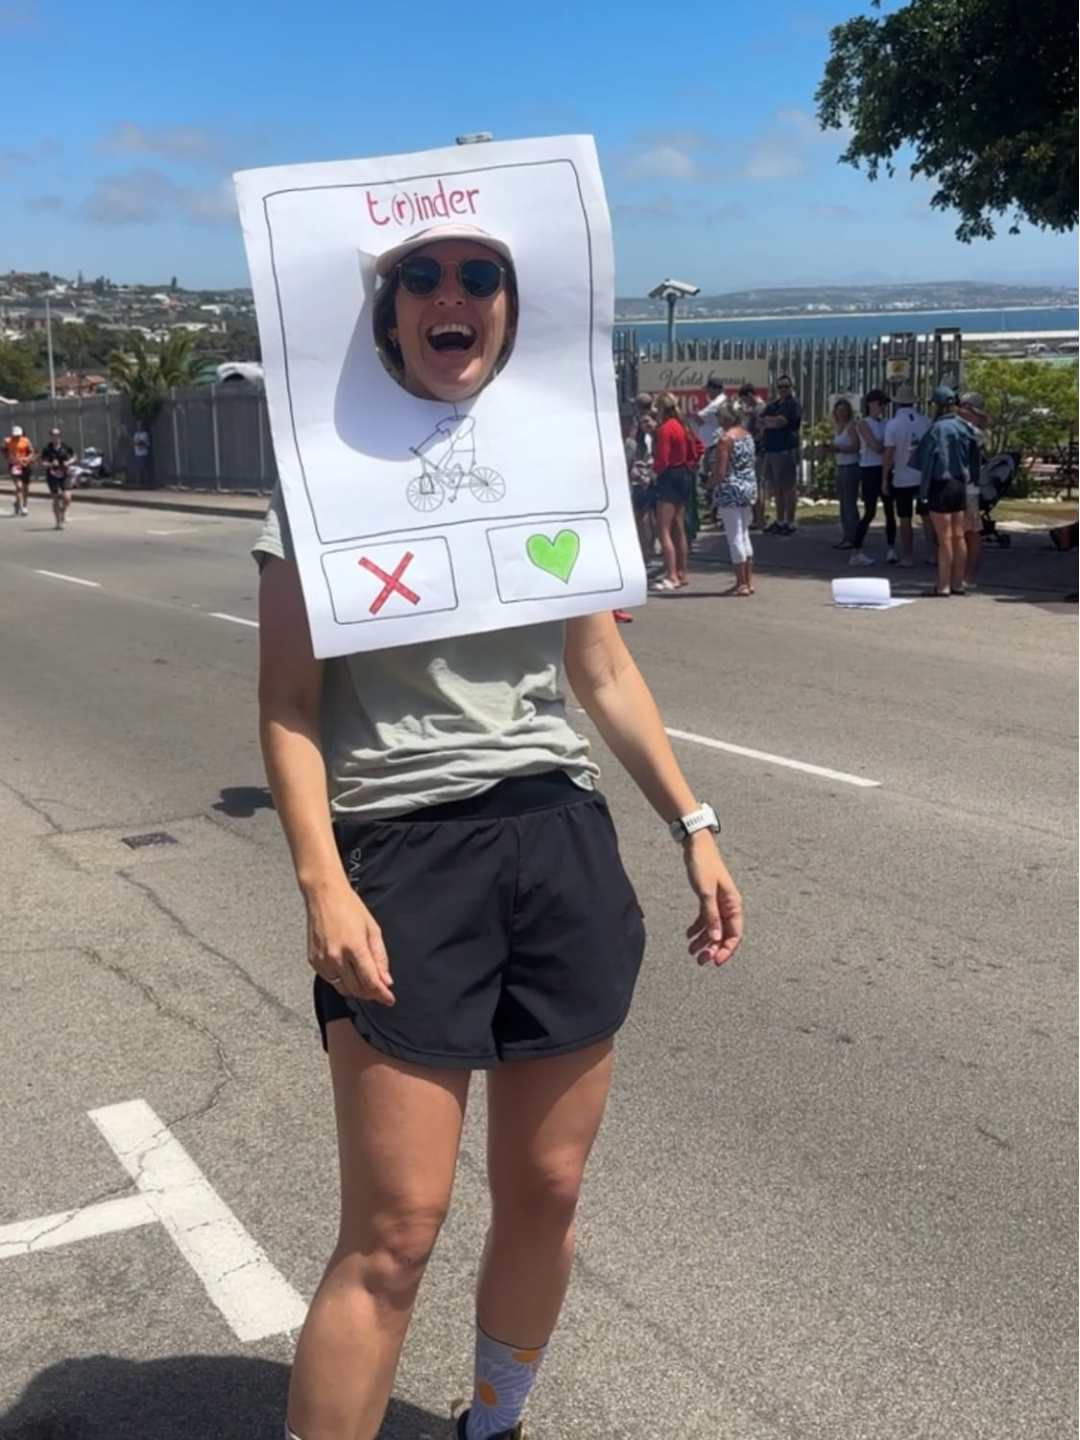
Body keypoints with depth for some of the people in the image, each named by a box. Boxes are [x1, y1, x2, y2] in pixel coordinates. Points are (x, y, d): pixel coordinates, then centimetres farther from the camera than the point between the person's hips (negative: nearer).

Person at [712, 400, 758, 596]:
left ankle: (741, 583, 0)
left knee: (734, 537, -2)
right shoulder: (747, 434, 9)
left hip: (732, 490, -8)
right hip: (750, 486, 8)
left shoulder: (726, 438, -15)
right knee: (744, 534, 16)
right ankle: (749, 581, 18)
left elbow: (720, 471, -17)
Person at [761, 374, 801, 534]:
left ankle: (790, 523, -1)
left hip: (786, 450, -8)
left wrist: (768, 420, 2)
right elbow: (761, 423, 11)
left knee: (789, 488, -4)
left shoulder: (793, 405, -5)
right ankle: (780, 521, 20)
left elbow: (780, 421, -16)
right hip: (771, 449, 8)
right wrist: (773, 421, -7)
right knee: (776, 488, 12)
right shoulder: (772, 405, 21)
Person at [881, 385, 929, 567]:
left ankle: (908, 557, 8)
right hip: (925, 476, 3)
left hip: (903, 478, -3)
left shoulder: (893, 424, -12)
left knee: (905, 520, 5)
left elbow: (888, 453, -14)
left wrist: (884, 480, -9)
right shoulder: (925, 421, 0)